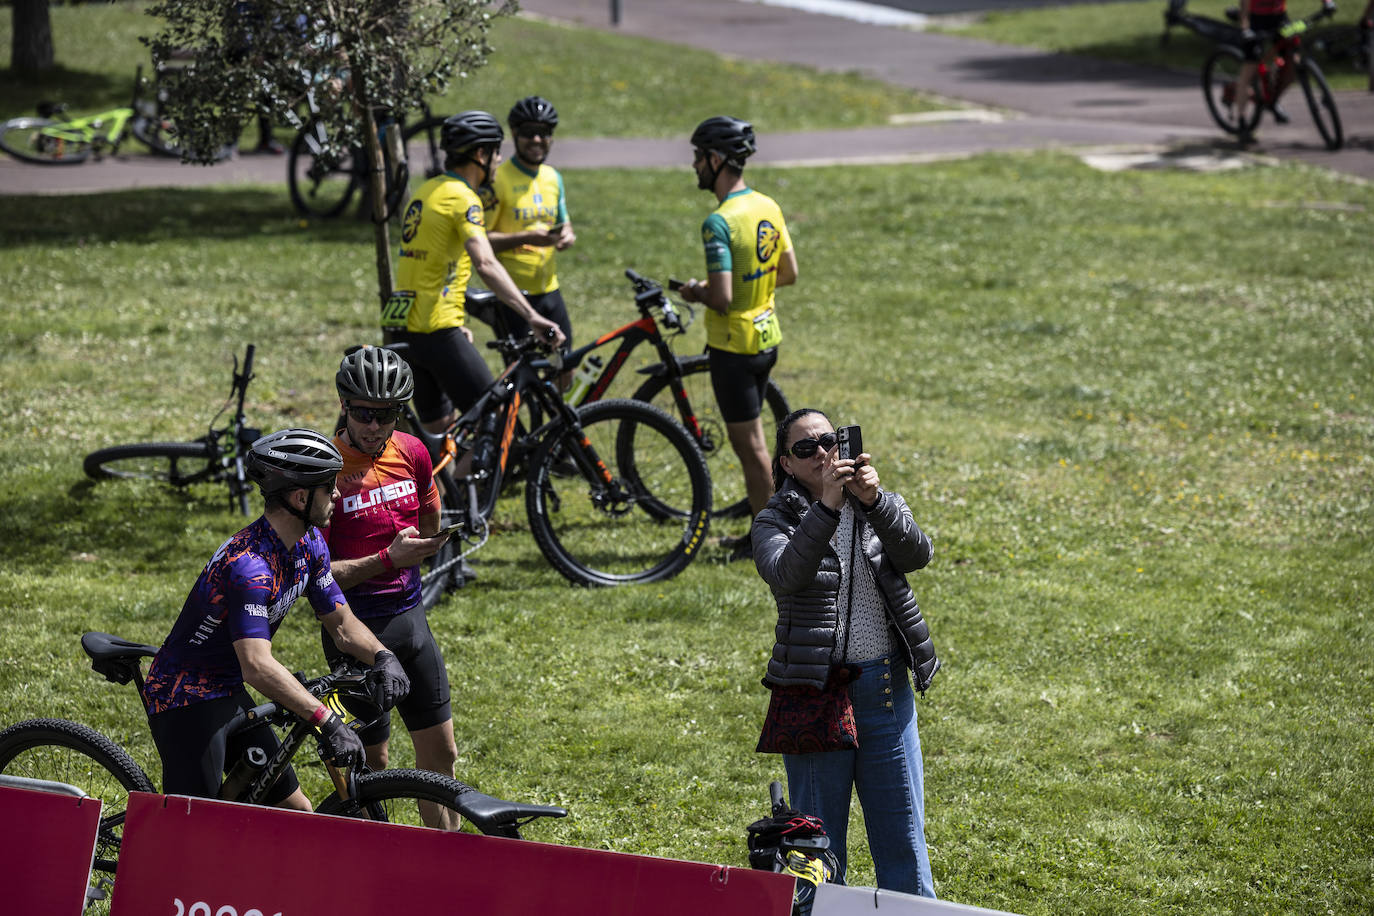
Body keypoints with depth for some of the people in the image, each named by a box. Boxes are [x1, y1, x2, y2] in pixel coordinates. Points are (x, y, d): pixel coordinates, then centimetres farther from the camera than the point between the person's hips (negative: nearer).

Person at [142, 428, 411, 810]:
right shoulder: (248, 566, -31)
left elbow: (341, 623, 6)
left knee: (296, 816, 8)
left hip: (228, 693, 9)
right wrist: (328, 721, -46)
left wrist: (382, 657, -16)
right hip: (185, 698, -9)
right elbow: (258, 665, -41)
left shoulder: (310, 545, -1)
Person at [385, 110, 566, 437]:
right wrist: (532, 317, -35)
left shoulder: (426, 191, 17)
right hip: (435, 329, -9)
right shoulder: (462, 197, -13)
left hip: (402, 325, 9)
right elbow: (486, 265, -28)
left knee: (438, 427, 18)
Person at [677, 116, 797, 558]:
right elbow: (789, 273, 11)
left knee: (749, 442, 1)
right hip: (767, 335, 9)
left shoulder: (720, 223, -23)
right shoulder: (768, 207, 3)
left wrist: (697, 292, -6)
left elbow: (722, 299, -27)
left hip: (734, 344, -9)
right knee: (751, 438, 18)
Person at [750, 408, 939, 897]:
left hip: (887, 689, 3)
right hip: (815, 692, -2)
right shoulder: (775, 521, -2)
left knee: (903, 835, 7)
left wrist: (875, 501, -30)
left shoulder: (880, 506, 6)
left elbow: (916, 554, -14)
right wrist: (826, 507, -33)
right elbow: (785, 575, -23)